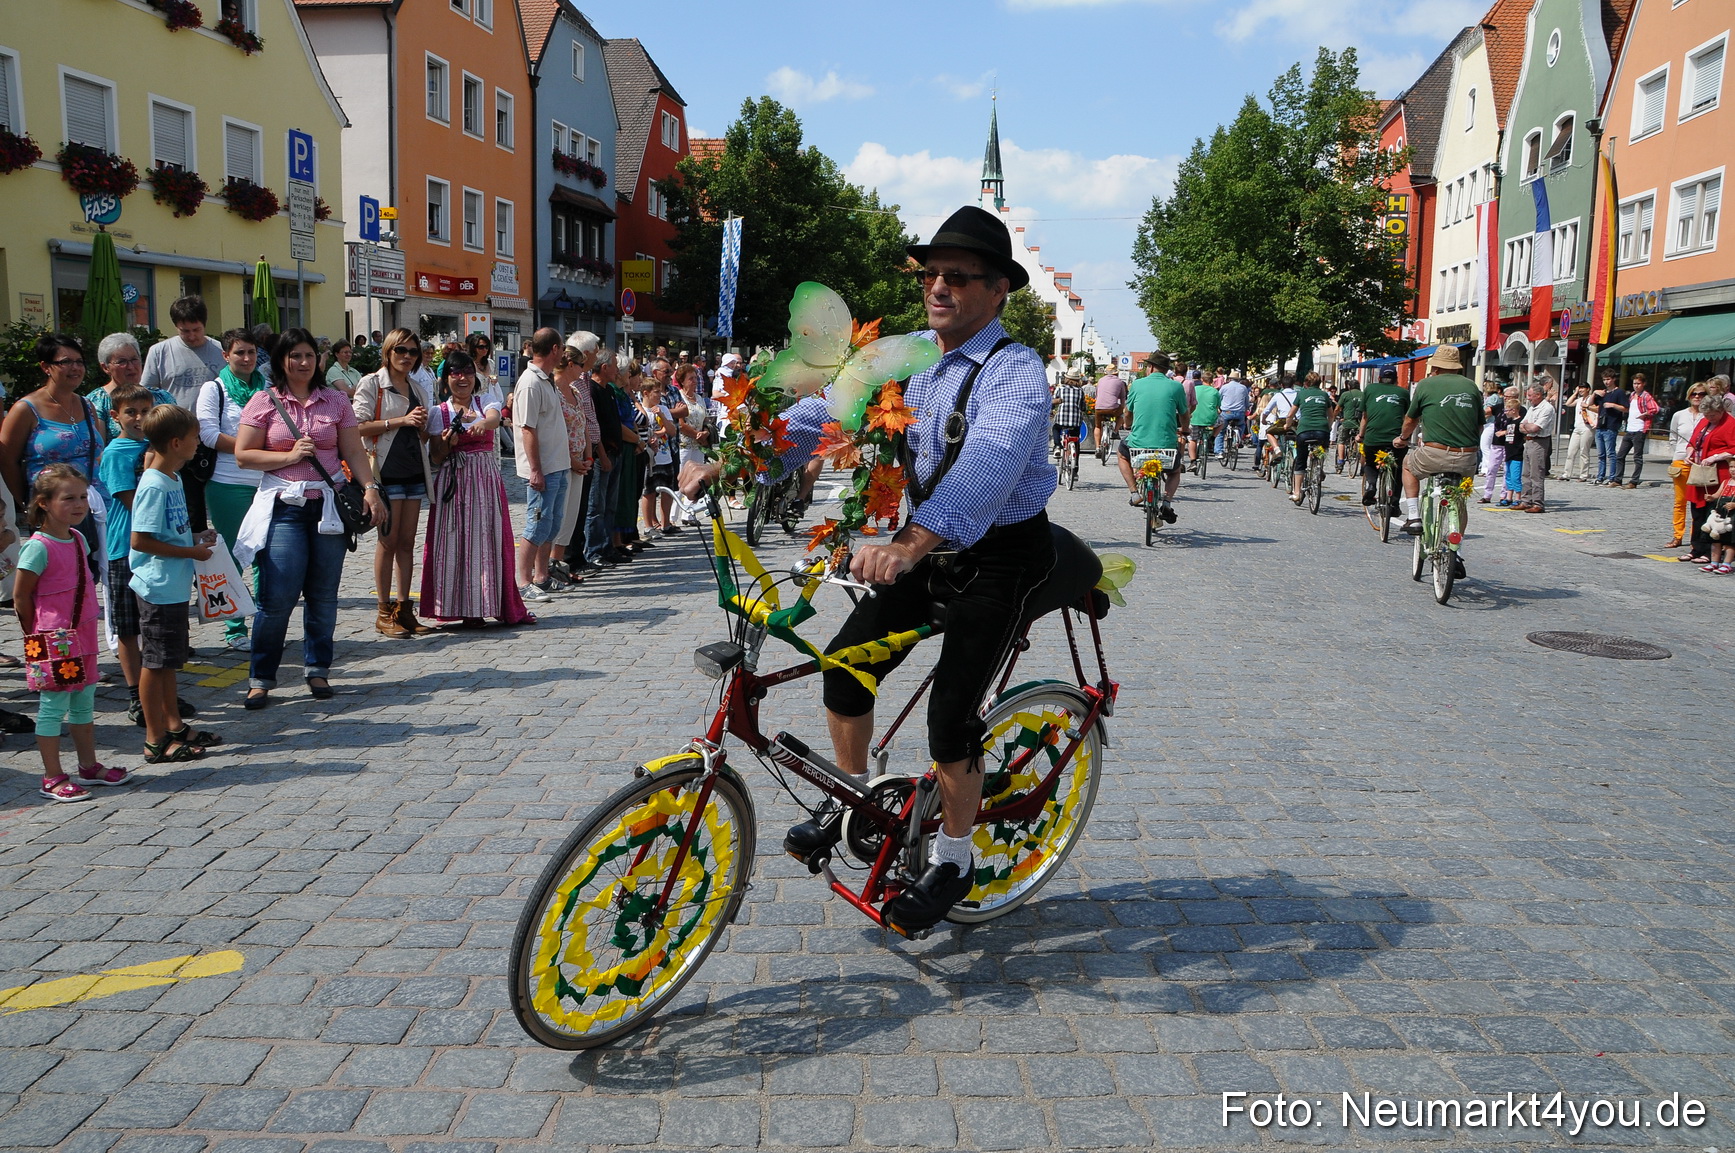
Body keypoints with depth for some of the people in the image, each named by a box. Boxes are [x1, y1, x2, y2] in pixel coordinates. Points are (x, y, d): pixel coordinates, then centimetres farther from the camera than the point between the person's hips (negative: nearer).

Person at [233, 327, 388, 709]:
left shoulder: (336, 401, 9)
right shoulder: (264, 401, 3)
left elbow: (354, 452, 6)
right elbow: (243, 455, 0)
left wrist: (370, 488, -8)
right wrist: (290, 456, -11)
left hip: (329, 504, 2)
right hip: (283, 507, -2)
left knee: (323, 595, 6)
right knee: (278, 597, -7)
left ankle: (317, 670, 20)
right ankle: (260, 678, 7)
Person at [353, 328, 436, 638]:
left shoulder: (419, 389, 18)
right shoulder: (371, 384, 0)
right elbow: (359, 426, -9)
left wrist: (422, 425, 1)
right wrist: (400, 421, -14)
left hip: (414, 471, 6)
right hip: (386, 470, -6)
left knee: (407, 543, 6)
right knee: (388, 541, -4)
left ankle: (404, 609, 10)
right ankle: (384, 613, 3)